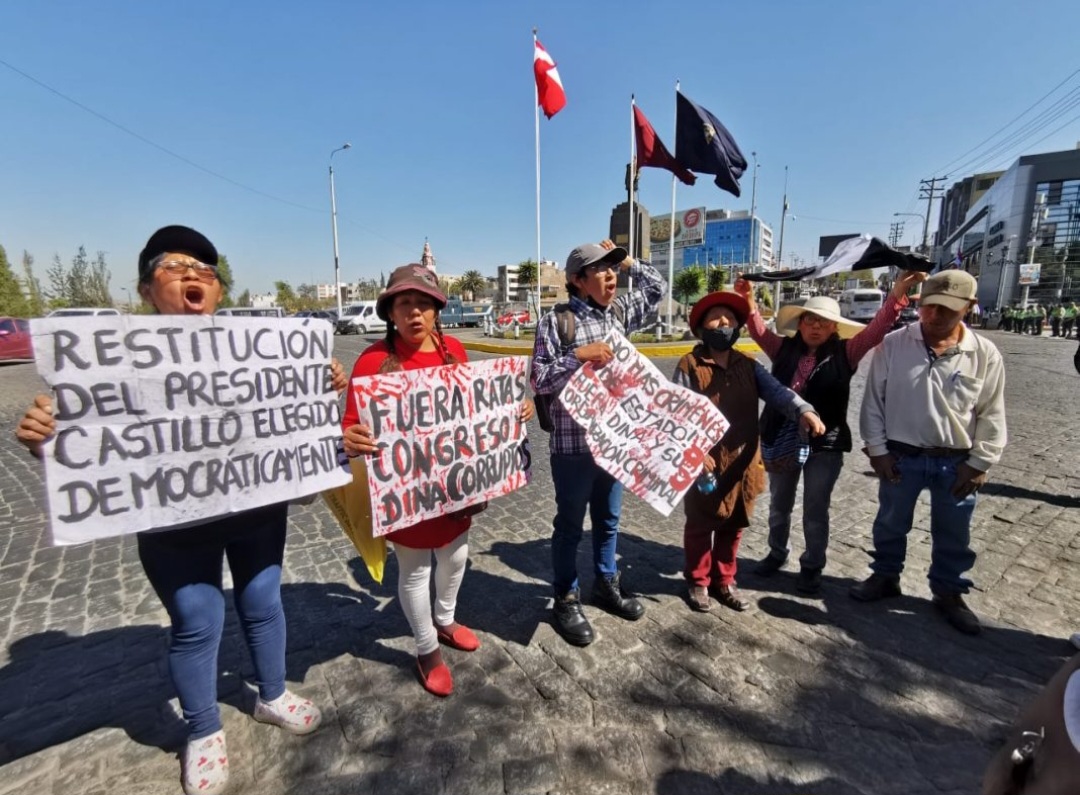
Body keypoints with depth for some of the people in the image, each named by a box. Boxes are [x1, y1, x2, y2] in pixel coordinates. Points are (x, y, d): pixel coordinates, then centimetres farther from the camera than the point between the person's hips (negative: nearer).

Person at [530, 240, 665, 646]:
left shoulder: (620, 313, 8)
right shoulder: (556, 322, -11)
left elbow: (658, 287, 22)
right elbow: (539, 380, -13)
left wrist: (627, 260, 10)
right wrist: (578, 355, -23)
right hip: (572, 444, -6)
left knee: (608, 519, 20)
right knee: (570, 525, 10)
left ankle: (606, 585, 40)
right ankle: (566, 599, 27)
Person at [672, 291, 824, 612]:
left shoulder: (748, 365, 6)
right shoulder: (689, 366, -9)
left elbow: (776, 391, -8)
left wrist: (803, 410, -28)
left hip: (743, 462, 5)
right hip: (706, 463, -5)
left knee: (733, 527, 19)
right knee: (700, 527, 12)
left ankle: (724, 582, 38)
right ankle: (698, 582, 32)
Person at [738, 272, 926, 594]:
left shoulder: (845, 353, -2)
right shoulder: (785, 348, 2)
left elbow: (876, 331, -10)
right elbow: (759, 331, -2)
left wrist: (897, 296, -22)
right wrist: (748, 300, -15)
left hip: (824, 444, -2)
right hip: (781, 441, 2)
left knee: (815, 511, 11)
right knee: (779, 505, 19)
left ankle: (812, 566, 30)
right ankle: (777, 552, 40)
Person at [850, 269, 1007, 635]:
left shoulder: (985, 354, -5)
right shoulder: (893, 345, -9)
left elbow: (992, 415, 0)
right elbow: (873, 400, -5)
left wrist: (979, 463, -3)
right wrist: (877, 449, -6)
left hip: (957, 461, 1)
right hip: (901, 456, -1)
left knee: (953, 534, 16)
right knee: (891, 524, 15)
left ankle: (948, 592, 37)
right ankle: (885, 576, 36)